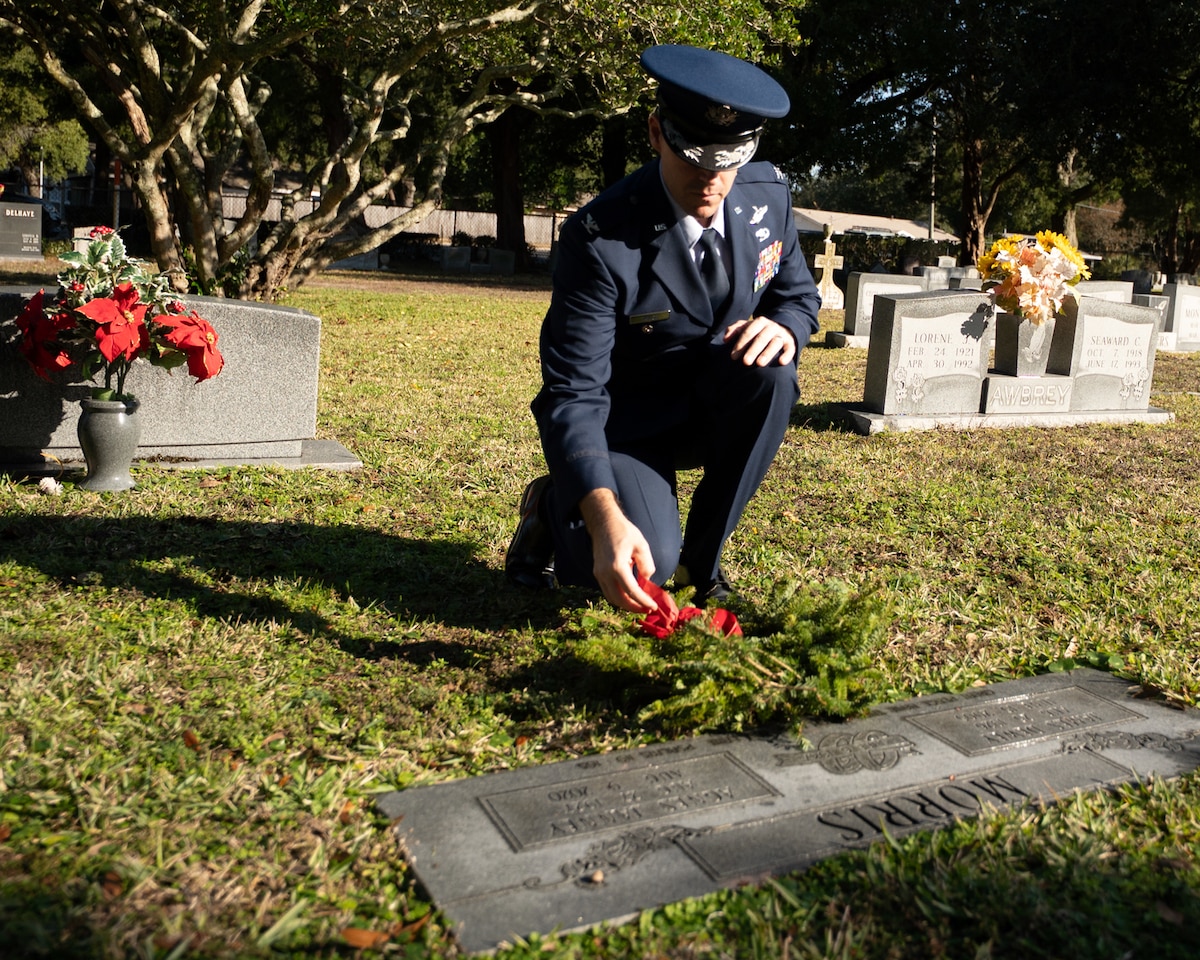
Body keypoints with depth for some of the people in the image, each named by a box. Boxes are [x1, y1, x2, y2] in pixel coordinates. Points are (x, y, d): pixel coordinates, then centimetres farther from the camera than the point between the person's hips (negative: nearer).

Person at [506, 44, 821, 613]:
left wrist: (784, 327, -22)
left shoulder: (768, 197, -9)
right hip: (623, 422, -5)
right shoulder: (599, 239, -27)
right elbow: (574, 394, -30)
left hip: (714, 405, 5)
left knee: (770, 371, -29)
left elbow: (799, 294, 7)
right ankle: (554, 508, 9)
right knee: (649, 564, -29)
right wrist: (606, 518, -46)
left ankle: (702, 556, -9)